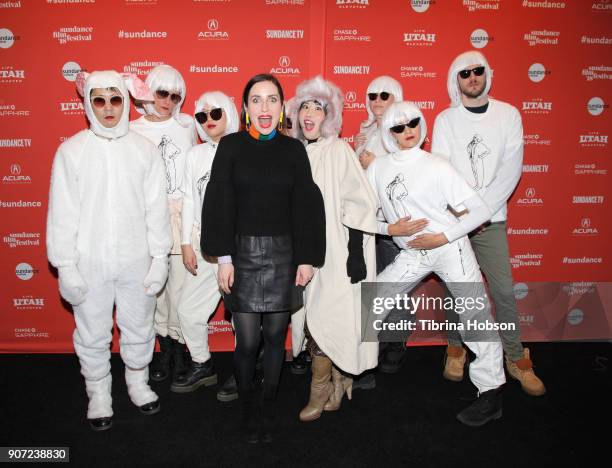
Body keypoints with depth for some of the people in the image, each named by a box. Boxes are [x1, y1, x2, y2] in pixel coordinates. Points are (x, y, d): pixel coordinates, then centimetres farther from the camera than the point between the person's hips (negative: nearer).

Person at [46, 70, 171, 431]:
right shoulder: (72, 150, -4)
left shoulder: (144, 149, -1)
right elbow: (62, 213, -3)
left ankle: (138, 382, 40)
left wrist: (159, 258, -1)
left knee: (139, 329, 16)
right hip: (90, 262, -1)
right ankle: (99, 394, 35)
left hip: (136, 260, 1)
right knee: (93, 335, 13)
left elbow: (156, 208, 1)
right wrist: (66, 267, -5)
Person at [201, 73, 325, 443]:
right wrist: (224, 257, -7)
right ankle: (248, 410, 24)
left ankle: (269, 409, 29)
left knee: (275, 336, 9)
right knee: (247, 341, 1)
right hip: (243, 253, -1)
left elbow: (306, 206, 4)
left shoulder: (294, 149, 4)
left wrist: (307, 258, -1)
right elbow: (220, 204, -1)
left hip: (283, 254, 1)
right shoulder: (231, 146, 1)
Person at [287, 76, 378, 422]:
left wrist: (356, 253, -16)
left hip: (336, 253, -6)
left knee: (323, 318, -3)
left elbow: (359, 204, -12)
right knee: (314, 318, 12)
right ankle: (337, 381, 31)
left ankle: (320, 389, 17)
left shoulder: (338, 150, -8)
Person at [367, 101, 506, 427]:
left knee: (475, 316, -4)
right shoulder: (378, 168, 1)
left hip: (449, 249, -4)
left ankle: (491, 393, 12)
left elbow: (481, 211, -10)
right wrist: (388, 229, -12)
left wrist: (442, 238, -16)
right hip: (411, 254, 4)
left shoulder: (436, 166, -10)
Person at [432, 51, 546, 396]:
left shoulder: (508, 114, 5)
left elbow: (512, 168, -3)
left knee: (504, 290, -1)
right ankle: (456, 348, 26)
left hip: (491, 218, 0)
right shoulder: (445, 119, 5)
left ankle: (516, 358, 16)